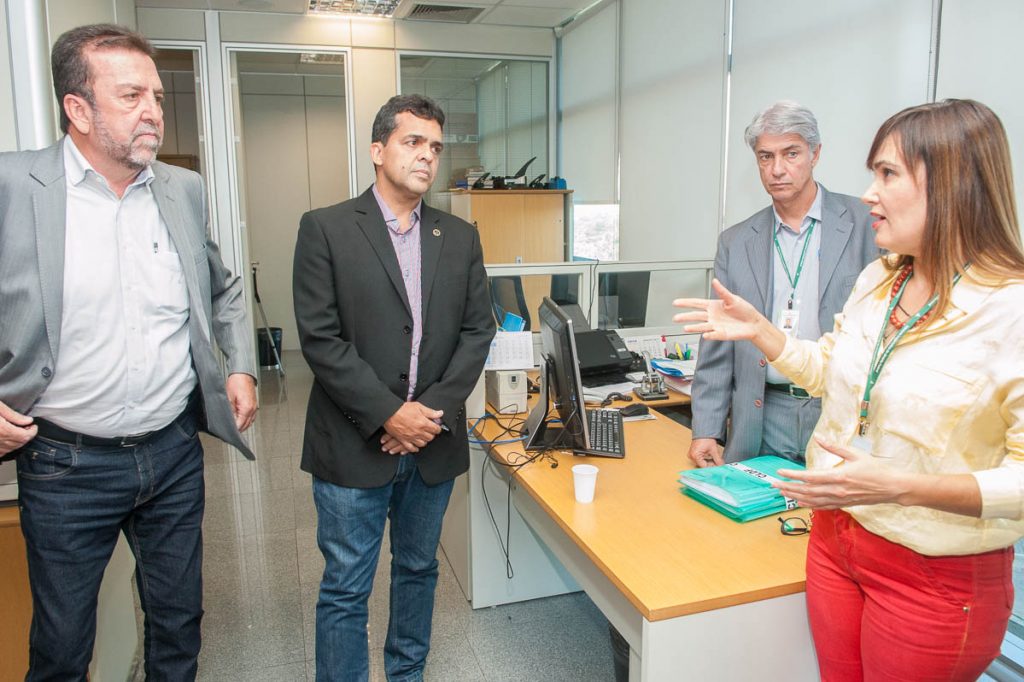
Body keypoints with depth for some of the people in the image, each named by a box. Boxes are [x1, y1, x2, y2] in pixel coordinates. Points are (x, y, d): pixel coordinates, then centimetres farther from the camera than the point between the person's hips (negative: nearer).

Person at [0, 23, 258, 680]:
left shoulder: (185, 189, 2)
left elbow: (224, 289, 16)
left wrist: (241, 366, 4)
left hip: (176, 452, 4)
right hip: (65, 462, -3)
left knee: (179, 623, 19)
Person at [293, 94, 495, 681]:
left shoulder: (461, 237, 7)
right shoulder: (326, 229, -5)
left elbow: (477, 331, 2)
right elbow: (320, 338, -12)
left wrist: (434, 410, -10)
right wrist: (388, 414, -16)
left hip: (434, 443, 4)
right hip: (354, 446, -4)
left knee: (419, 569, 20)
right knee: (346, 590, 6)